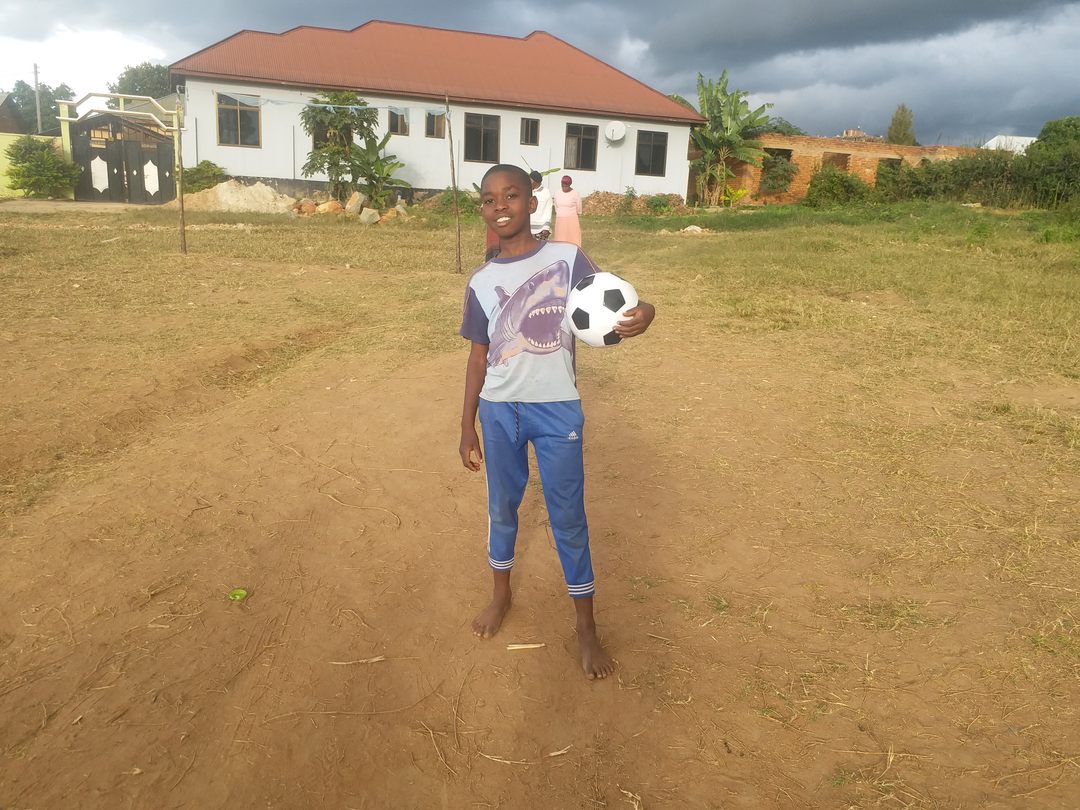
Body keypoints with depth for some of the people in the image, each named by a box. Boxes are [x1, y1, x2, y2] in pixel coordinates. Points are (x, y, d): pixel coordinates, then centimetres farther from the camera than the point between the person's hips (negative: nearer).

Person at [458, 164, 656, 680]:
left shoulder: (566, 258, -5)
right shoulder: (481, 282, 3)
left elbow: (611, 309, -10)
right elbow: (479, 356, 8)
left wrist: (643, 312, -35)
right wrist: (466, 427, 10)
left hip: (557, 410, -3)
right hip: (499, 410, 3)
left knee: (568, 517, 5)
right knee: (502, 506, 17)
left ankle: (586, 628, 20)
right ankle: (501, 595, 41)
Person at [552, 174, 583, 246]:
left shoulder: (575, 194, -8)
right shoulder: (557, 193, 4)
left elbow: (579, 210, 3)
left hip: (572, 221, -4)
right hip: (560, 221, 4)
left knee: (573, 243, -4)